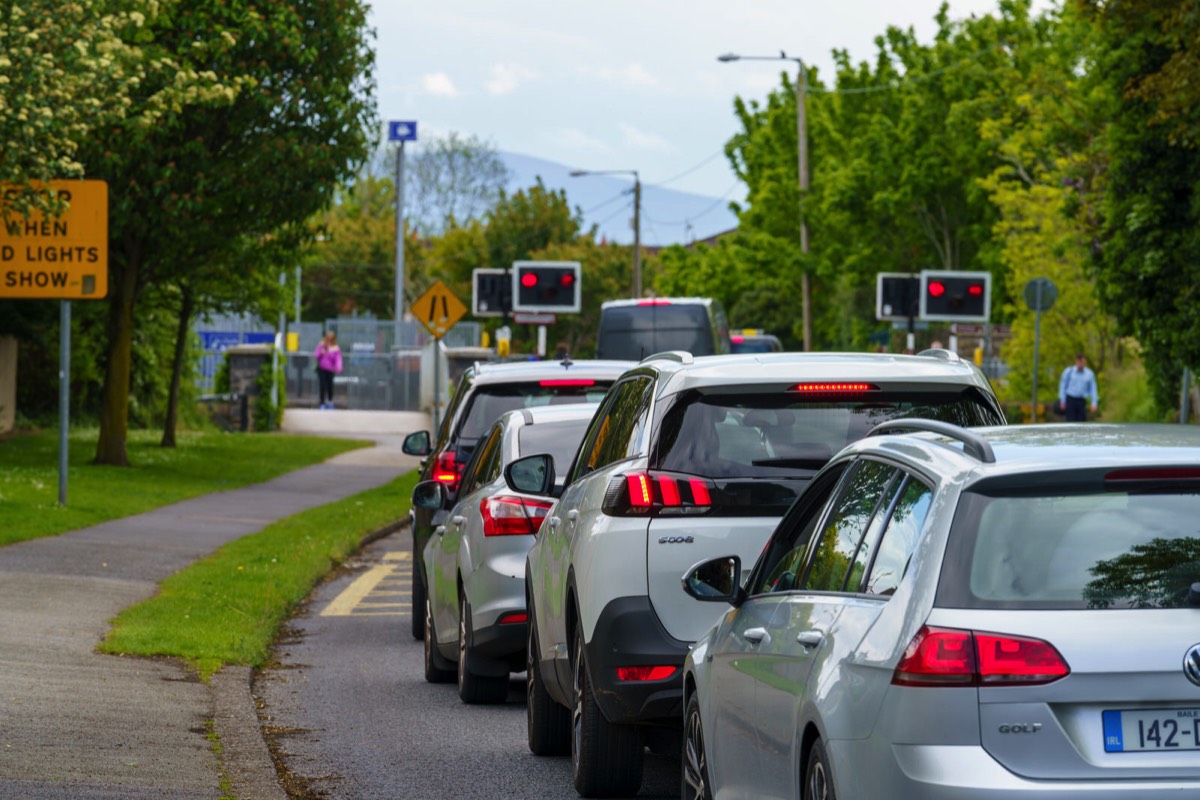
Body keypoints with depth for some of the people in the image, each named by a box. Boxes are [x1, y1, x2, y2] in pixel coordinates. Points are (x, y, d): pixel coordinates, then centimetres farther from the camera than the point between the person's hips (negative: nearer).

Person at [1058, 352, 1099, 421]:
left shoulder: (1089, 373, 3)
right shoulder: (1068, 371, -3)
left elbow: (1093, 389, 6)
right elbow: (1062, 386, 0)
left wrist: (1094, 404, -3)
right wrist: (1062, 401, -4)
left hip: (1081, 401, 2)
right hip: (1070, 400, -2)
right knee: (1071, 423, -8)